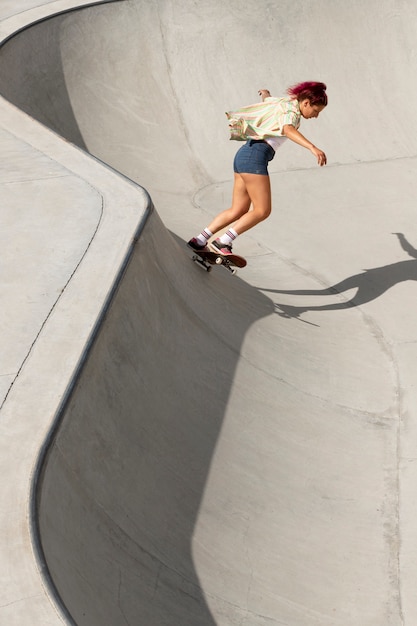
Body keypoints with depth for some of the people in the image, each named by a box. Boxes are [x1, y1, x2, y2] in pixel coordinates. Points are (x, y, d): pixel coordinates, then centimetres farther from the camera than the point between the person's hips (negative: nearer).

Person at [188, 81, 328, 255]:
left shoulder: (282, 102, 20)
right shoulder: (291, 109, -6)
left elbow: (266, 99, 44)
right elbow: (288, 130, -30)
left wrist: (265, 94, 69)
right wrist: (313, 147, -43)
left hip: (244, 155, 10)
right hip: (255, 156, -10)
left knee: (238, 211, 10)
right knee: (262, 210, -8)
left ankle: (199, 241, 11)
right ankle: (223, 242, -9)